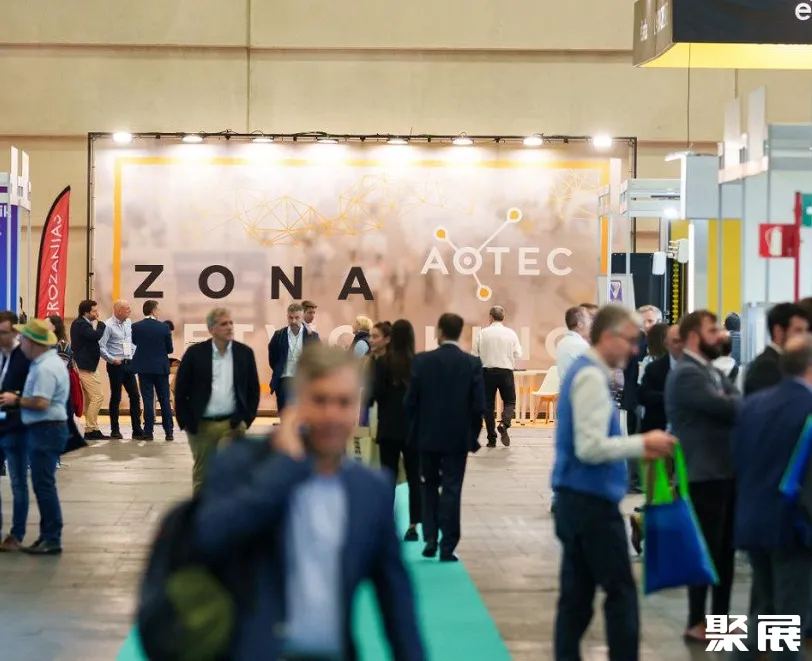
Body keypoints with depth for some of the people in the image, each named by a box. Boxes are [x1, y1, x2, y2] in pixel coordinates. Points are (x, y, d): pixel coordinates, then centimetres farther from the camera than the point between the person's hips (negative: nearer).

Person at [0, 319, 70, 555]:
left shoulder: (45, 368, -18)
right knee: (43, 484, 14)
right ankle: (47, 535, 19)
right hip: (43, 430, 11)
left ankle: (52, 540, -3)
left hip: (45, 430, -11)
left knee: (44, 485, -7)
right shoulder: (49, 362, 15)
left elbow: (40, 403, -25)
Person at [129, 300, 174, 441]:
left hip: (144, 367, 0)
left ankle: (148, 432, -1)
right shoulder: (164, 327, -7)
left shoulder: (136, 327, -6)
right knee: (165, 399, 8)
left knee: (148, 399, 2)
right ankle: (169, 432, 10)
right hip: (161, 367, 0)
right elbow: (170, 349, 0)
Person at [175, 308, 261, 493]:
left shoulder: (244, 353, 1)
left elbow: (253, 389, 8)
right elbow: (180, 390, 0)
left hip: (232, 424, 0)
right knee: (201, 474, 12)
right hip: (201, 425, 0)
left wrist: (247, 418, 0)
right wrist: (185, 422, -4)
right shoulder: (195, 353, -4)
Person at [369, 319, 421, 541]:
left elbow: (375, 393, -11)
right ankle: (413, 525, 5)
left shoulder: (381, 362, -9)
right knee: (414, 477, 7)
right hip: (414, 427, 1)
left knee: (388, 476, 5)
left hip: (389, 428, -1)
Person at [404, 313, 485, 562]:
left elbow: (410, 401, -5)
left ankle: (430, 539, 9)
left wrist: (415, 428, 12)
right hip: (458, 436, -1)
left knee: (429, 485, 17)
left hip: (428, 435, 1)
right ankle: (447, 547, 2)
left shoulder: (422, 361, -7)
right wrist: (473, 435, 6)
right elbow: (478, 405, -7)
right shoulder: (472, 363, -6)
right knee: (451, 489, 3)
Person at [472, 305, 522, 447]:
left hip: (487, 371, 0)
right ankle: (504, 424, -16)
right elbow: (518, 355, -3)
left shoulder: (482, 333, -5)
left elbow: (475, 355, -4)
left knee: (488, 405, 8)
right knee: (509, 402, 13)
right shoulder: (510, 333, -4)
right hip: (505, 371, 0)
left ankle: (492, 439, 7)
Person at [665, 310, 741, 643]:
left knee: (725, 549, 13)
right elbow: (730, 409, -23)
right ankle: (696, 624, 8)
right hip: (703, 475, -9)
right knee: (706, 550, -2)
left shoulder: (713, 372, 17)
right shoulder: (686, 374, -15)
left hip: (725, 472, 9)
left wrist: (730, 403, -15)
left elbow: (735, 406, 5)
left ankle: (720, 618, 23)